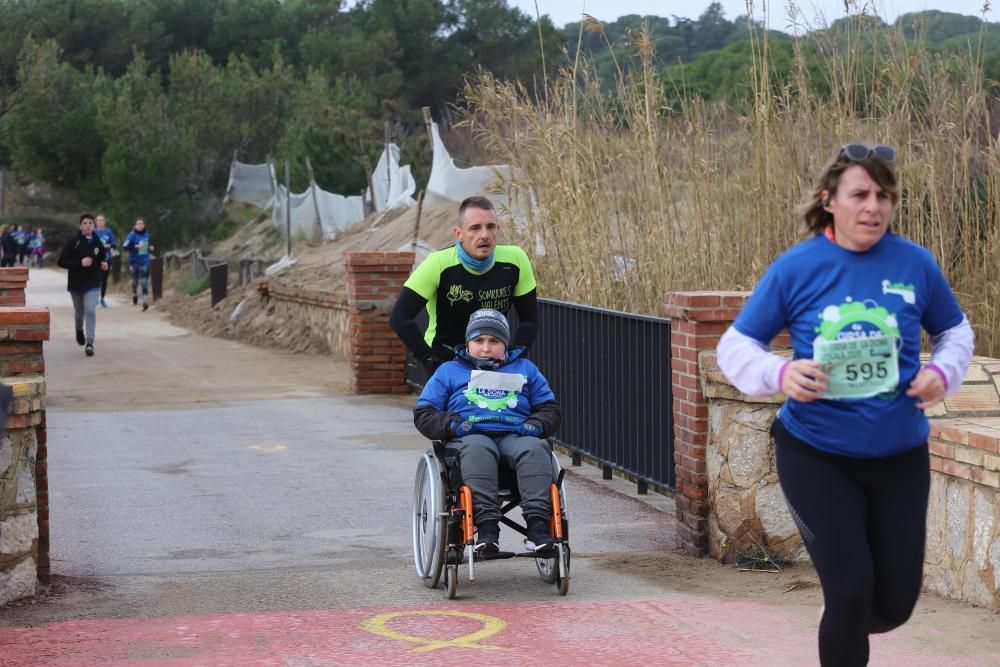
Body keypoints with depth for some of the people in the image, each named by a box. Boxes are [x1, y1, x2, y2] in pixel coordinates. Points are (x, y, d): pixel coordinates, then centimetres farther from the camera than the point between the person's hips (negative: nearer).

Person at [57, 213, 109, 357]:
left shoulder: (97, 243, 0)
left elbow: (103, 258, 18)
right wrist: (80, 263, -23)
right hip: (76, 283, 0)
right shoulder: (73, 242, -9)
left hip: (92, 284, 0)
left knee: (90, 311, -15)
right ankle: (79, 330, 49)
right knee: (79, 312, 16)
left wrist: (104, 264, -6)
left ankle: (89, 343, -14)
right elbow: (62, 261, -12)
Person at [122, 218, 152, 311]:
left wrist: (150, 248, 3)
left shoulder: (147, 235, 5)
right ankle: (135, 294, 43)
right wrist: (136, 246, -27)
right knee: (135, 281, 13)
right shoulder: (132, 235, -10)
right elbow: (125, 247, -19)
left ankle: (144, 301, -15)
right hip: (134, 261, -2)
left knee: (144, 282, -10)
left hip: (145, 262, 2)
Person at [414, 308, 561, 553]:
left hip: (515, 436, 2)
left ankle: (537, 525, -46)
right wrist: (452, 424, -5)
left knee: (536, 449, -35)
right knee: (477, 451, -39)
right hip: (470, 437, -1)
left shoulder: (525, 369, 30)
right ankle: (486, 527, -51)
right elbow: (424, 413, 16)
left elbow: (549, 408, 25)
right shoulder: (449, 371, 25)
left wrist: (535, 425, 1)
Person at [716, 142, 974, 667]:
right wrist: (781, 374, -24)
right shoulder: (795, 268, -10)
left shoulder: (915, 263, -6)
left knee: (896, 600, 10)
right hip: (816, 454, -2)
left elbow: (955, 331, 11)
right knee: (850, 589, -8)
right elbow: (735, 346, -4)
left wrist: (943, 372, -11)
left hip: (900, 454, 3)